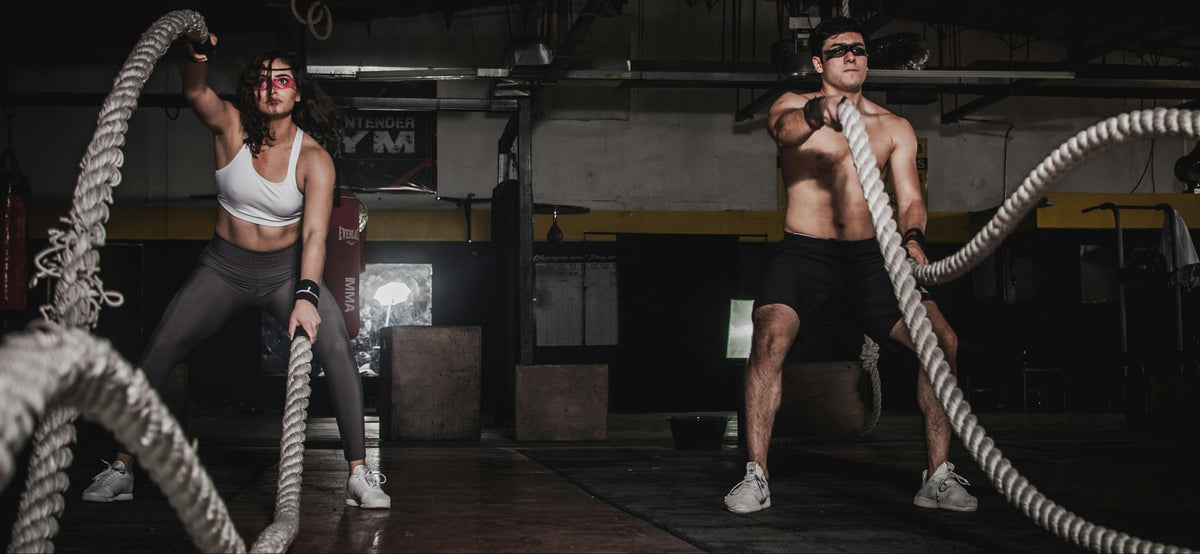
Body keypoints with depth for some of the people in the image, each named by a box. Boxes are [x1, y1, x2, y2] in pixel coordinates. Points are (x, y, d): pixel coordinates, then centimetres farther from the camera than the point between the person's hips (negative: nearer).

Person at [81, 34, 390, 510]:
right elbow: (194, 93, -30)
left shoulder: (314, 159, -15)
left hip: (287, 270, -1)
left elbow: (314, 234, -25)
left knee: (336, 349, -22)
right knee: (159, 350, -8)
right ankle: (122, 467, 5)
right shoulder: (232, 126, -10)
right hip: (224, 267, 2)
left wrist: (306, 296, -40)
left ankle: (359, 474, -16)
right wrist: (198, 57, -53)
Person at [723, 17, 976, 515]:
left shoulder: (894, 128, 11)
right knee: (770, 340, -28)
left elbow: (909, 197, 3)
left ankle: (938, 477, -1)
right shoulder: (795, 105, 2)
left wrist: (912, 237, -21)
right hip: (803, 251, -3)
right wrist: (816, 114, -48)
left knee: (942, 341, -12)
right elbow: (782, 128, -23)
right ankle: (756, 477, -17)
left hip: (869, 254, 3)